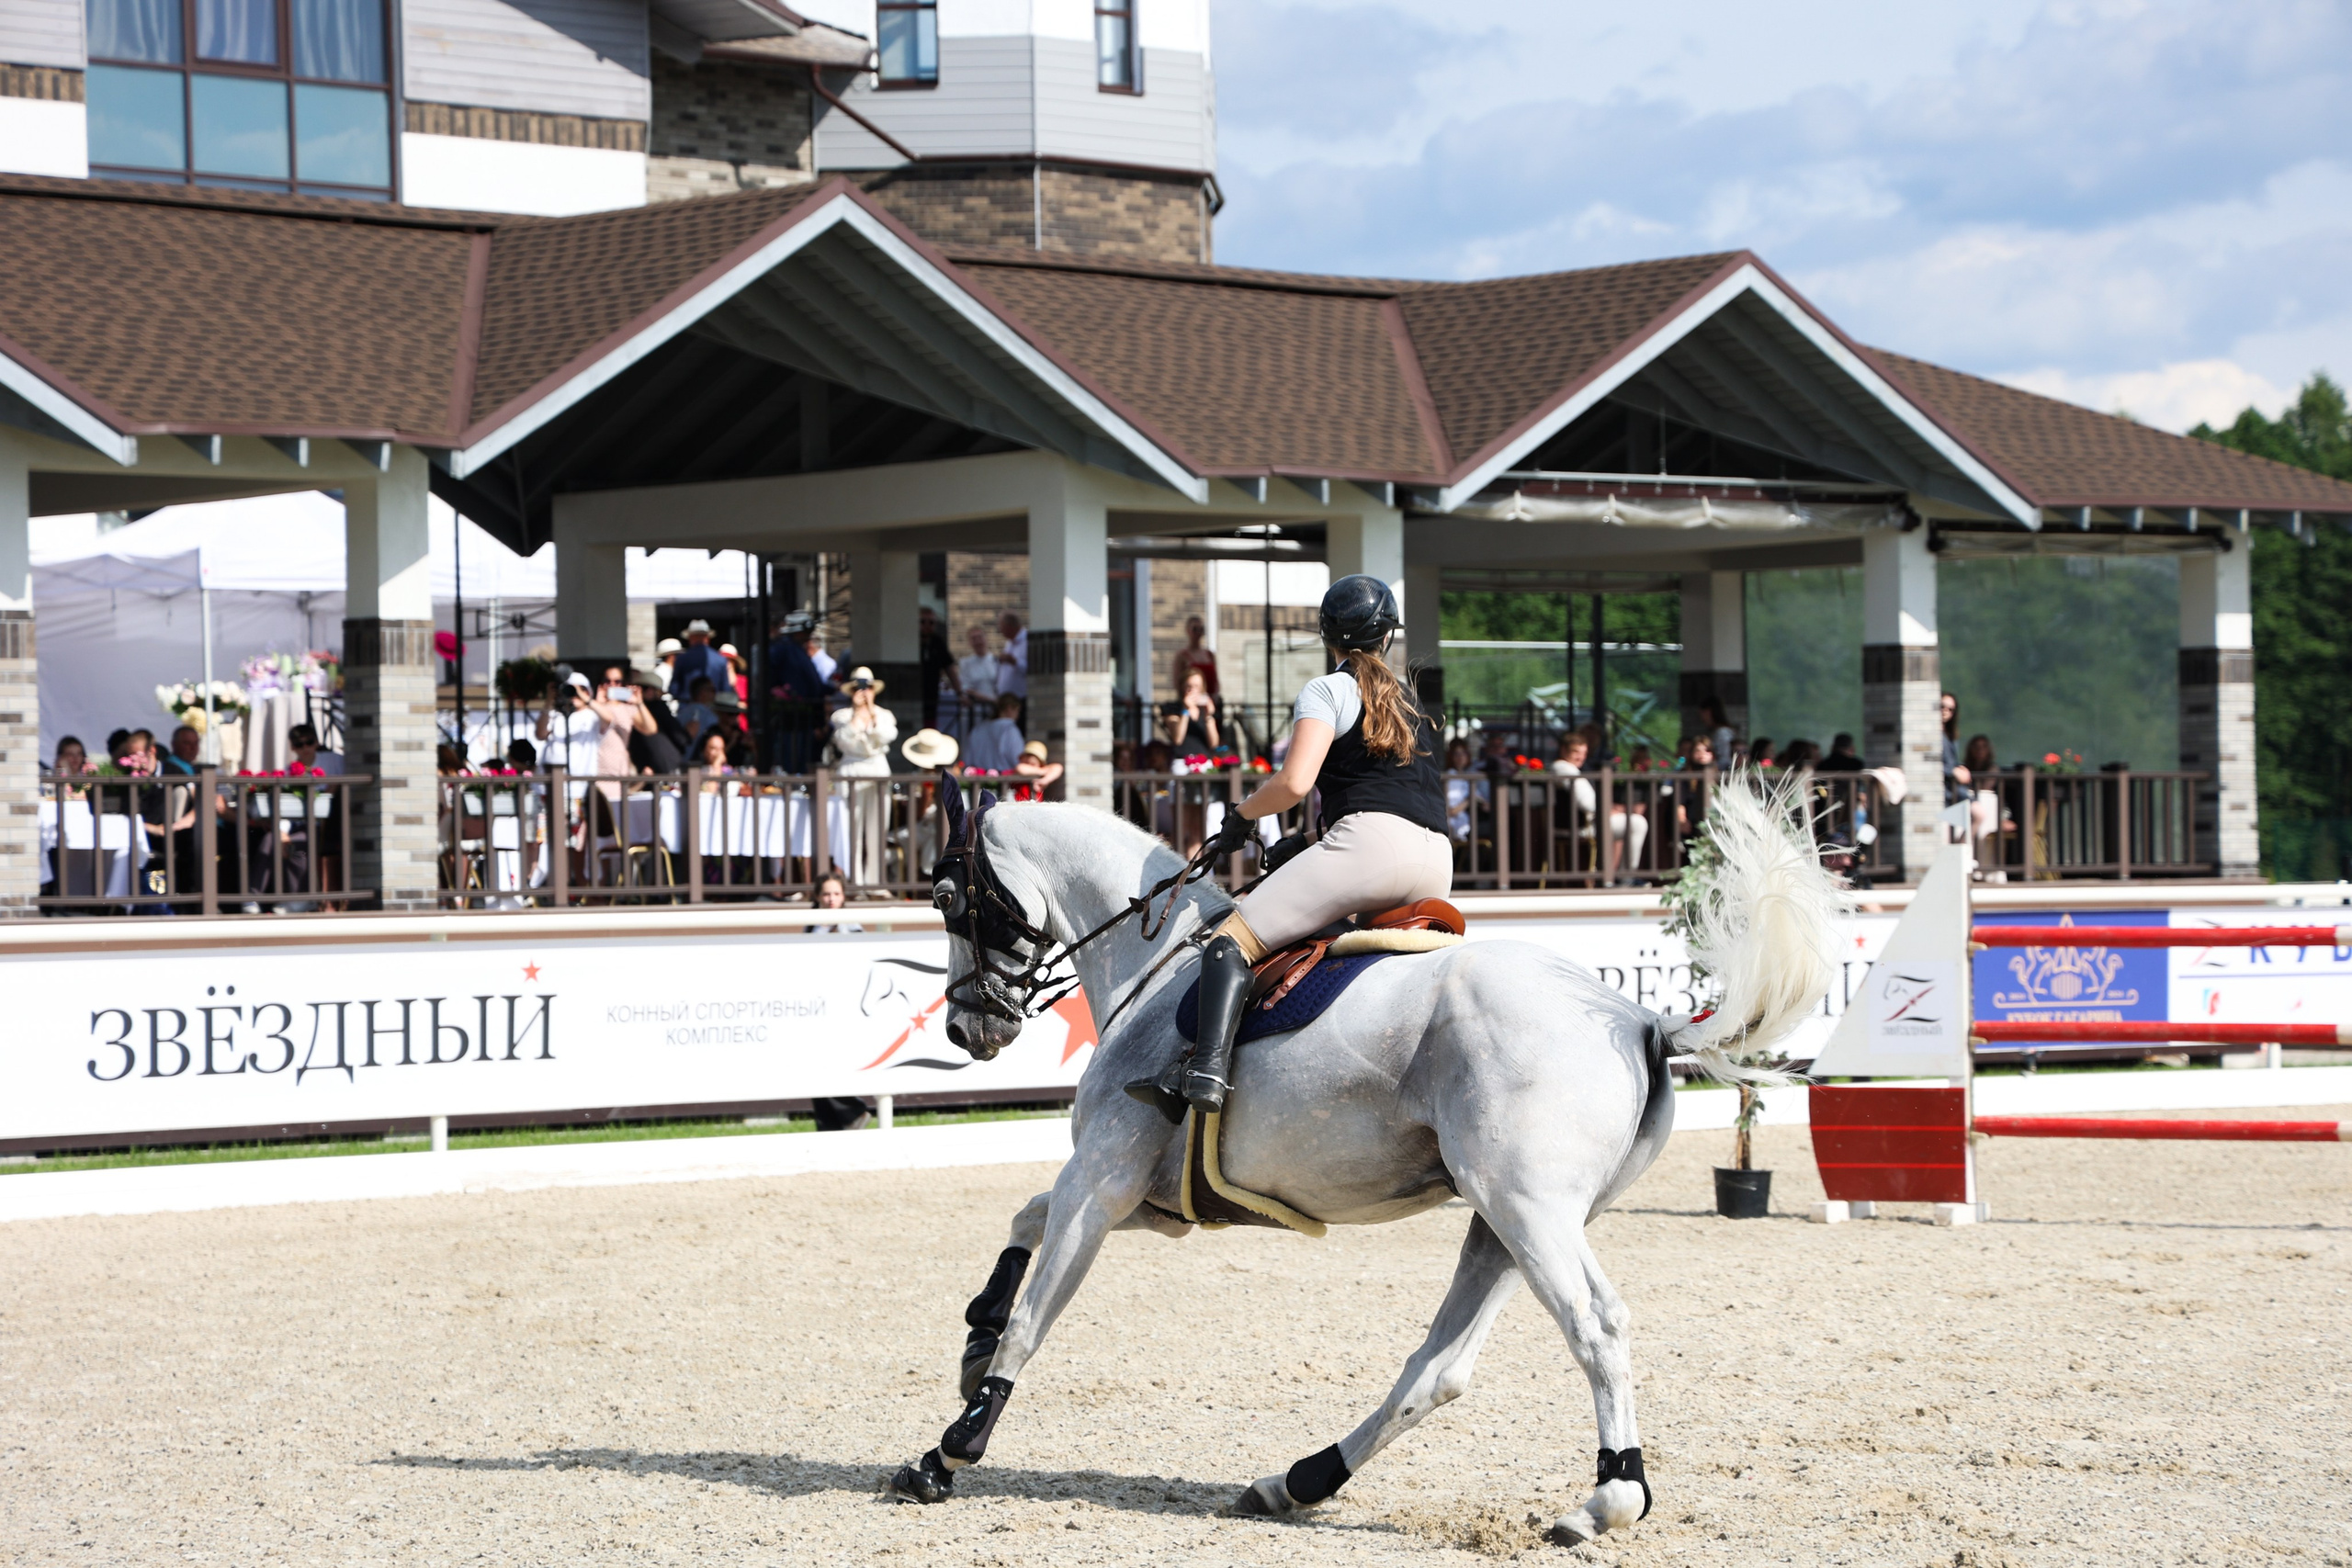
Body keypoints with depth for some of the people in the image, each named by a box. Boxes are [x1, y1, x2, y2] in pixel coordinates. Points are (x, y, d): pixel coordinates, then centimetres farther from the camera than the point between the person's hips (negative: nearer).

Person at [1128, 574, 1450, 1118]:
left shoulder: (1327, 690, 6)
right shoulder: (1409, 701, 29)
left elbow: (1294, 783, -9)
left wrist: (1241, 816, 11)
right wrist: (1302, 849, 36)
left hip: (1369, 837, -7)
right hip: (1438, 866, 8)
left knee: (1233, 939, -12)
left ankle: (1208, 1067, -33)